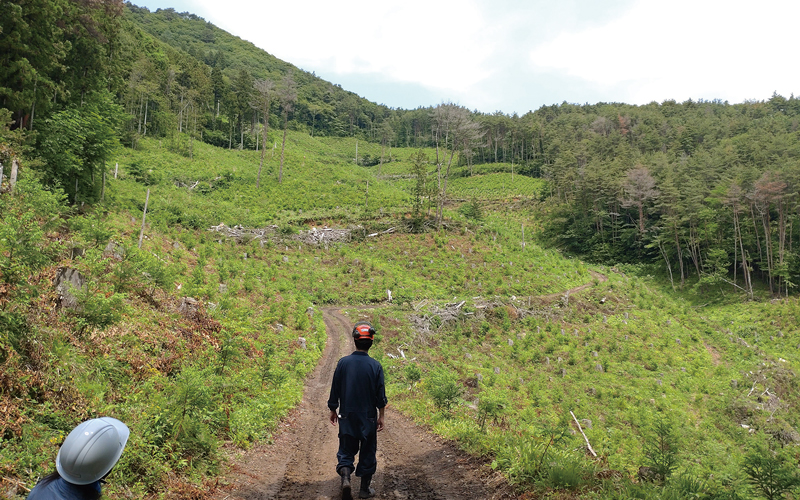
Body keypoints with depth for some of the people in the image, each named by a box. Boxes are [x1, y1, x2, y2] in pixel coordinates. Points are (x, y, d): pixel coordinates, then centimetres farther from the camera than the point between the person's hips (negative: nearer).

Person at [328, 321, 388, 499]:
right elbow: (380, 394, -5)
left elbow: (335, 389, 0)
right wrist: (381, 416, 6)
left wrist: (333, 410, 13)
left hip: (346, 416, 1)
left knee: (346, 449, 13)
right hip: (368, 416, -1)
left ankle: (345, 477, -9)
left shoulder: (343, 362, -8)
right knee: (367, 451, 12)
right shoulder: (375, 366, -10)